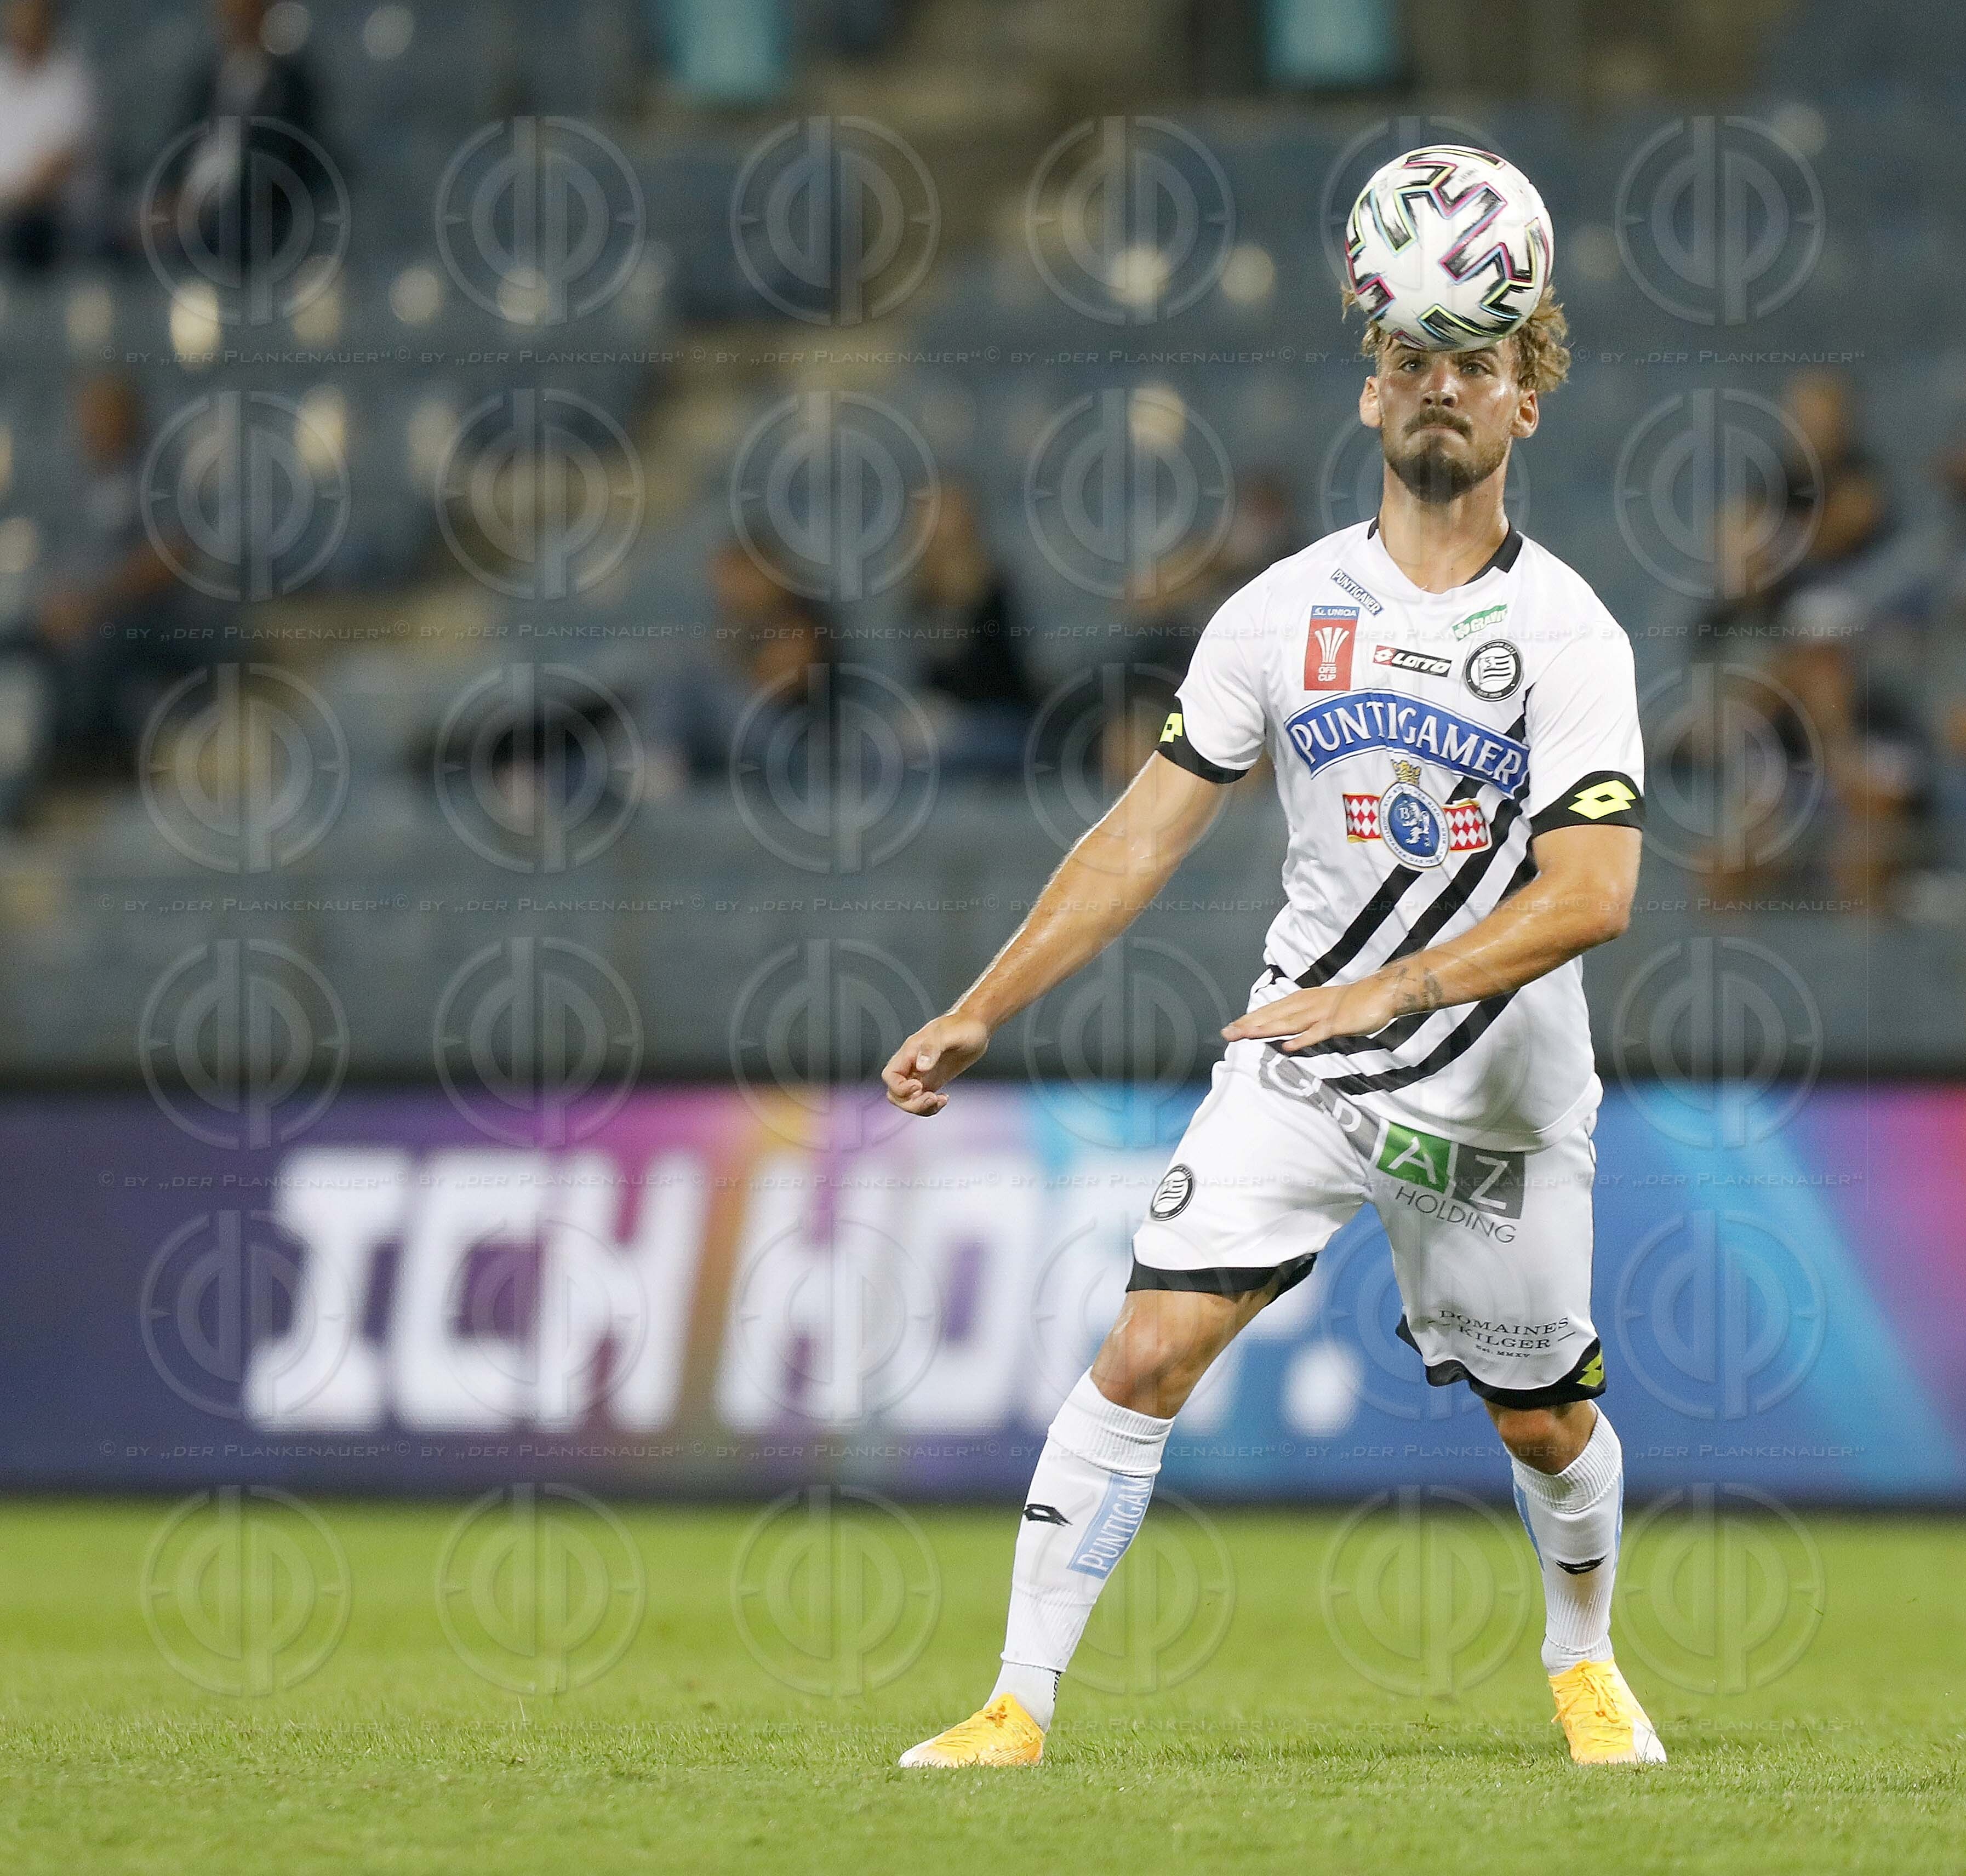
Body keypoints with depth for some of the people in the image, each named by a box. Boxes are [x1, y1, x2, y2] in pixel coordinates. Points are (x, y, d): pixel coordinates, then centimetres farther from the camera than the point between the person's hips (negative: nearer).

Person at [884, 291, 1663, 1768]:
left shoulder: (1568, 633, -10)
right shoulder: (1284, 611, 0)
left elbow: (1593, 892, -21)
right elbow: (1149, 832, 5)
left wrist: (1388, 991, -31)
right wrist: (978, 1014, 2)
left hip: (1498, 1091, -1)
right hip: (1296, 1068, 1)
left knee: (1547, 1425, 10)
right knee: (1147, 1354, -14)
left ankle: (1585, 1662, 40)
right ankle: (1019, 1706, -9)